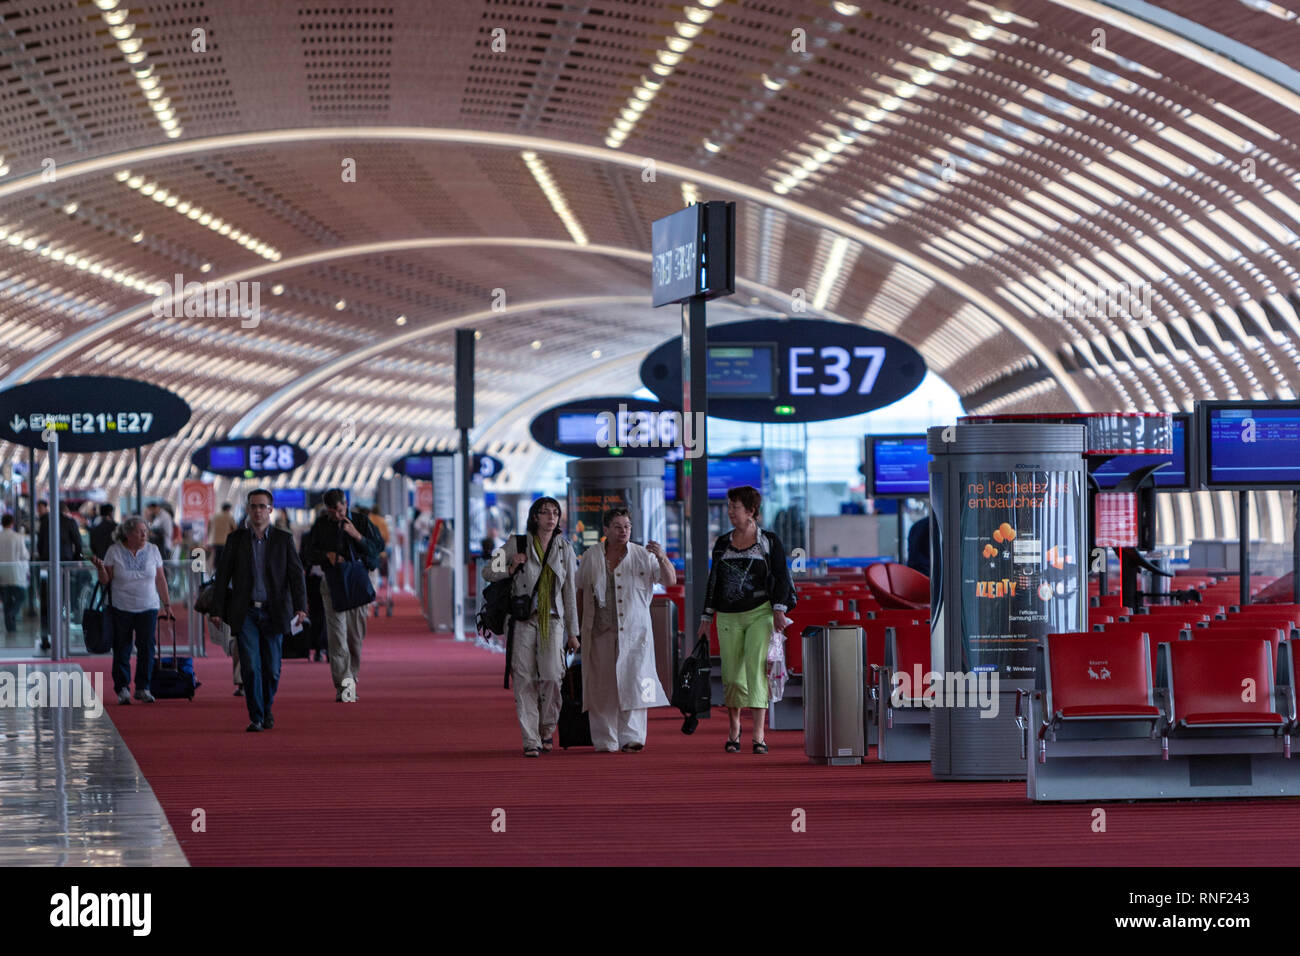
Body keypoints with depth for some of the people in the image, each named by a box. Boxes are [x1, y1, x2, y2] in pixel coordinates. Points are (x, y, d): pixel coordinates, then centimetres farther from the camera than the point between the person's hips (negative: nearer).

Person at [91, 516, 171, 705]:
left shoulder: (152, 550, 4)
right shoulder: (114, 551, -1)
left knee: (146, 648, -3)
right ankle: (122, 689, 4)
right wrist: (100, 568, -20)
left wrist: (167, 604, 7)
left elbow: (160, 580, 8)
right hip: (121, 608, -1)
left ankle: (143, 688, 6)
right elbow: (106, 580, 0)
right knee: (122, 649, -1)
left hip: (148, 607, 1)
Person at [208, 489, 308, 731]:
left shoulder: (284, 539, 5)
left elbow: (296, 574, 0)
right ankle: (256, 718, -6)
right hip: (245, 613, 0)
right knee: (250, 666, -11)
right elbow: (223, 576, 6)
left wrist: (300, 607, -12)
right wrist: (217, 610, 0)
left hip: (273, 612, 0)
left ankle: (267, 710, 26)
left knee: (272, 668, 3)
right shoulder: (236, 539, 5)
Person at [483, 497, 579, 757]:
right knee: (524, 679, -7)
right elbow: (488, 572, 11)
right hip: (522, 620, -1)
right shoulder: (517, 544, 4)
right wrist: (511, 568, -9)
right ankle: (530, 741, -3)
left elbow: (570, 592, 12)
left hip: (552, 620, 1)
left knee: (552, 676, -13)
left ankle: (547, 729, 10)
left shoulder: (565, 549, 10)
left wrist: (572, 632, 10)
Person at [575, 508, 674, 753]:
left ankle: (631, 738, -10)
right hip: (600, 631, 1)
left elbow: (670, 580, -2)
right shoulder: (591, 556, 7)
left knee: (633, 683, -9)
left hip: (634, 631, -1)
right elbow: (580, 590, 17)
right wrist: (588, 615, 8)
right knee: (602, 684, 0)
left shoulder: (642, 556, 3)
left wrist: (662, 558, -19)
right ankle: (605, 740, 4)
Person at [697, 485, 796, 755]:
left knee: (756, 669, -14)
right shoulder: (722, 543, 11)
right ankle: (734, 728, 23)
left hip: (760, 614, -3)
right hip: (729, 618, 3)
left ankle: (758, 736, -18)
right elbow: (713, 581, 14)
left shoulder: (769, 541, 1)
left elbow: (781, 577, -1)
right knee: (732, 676, 4)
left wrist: (779, 610, -14)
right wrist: (706, 618, 10)